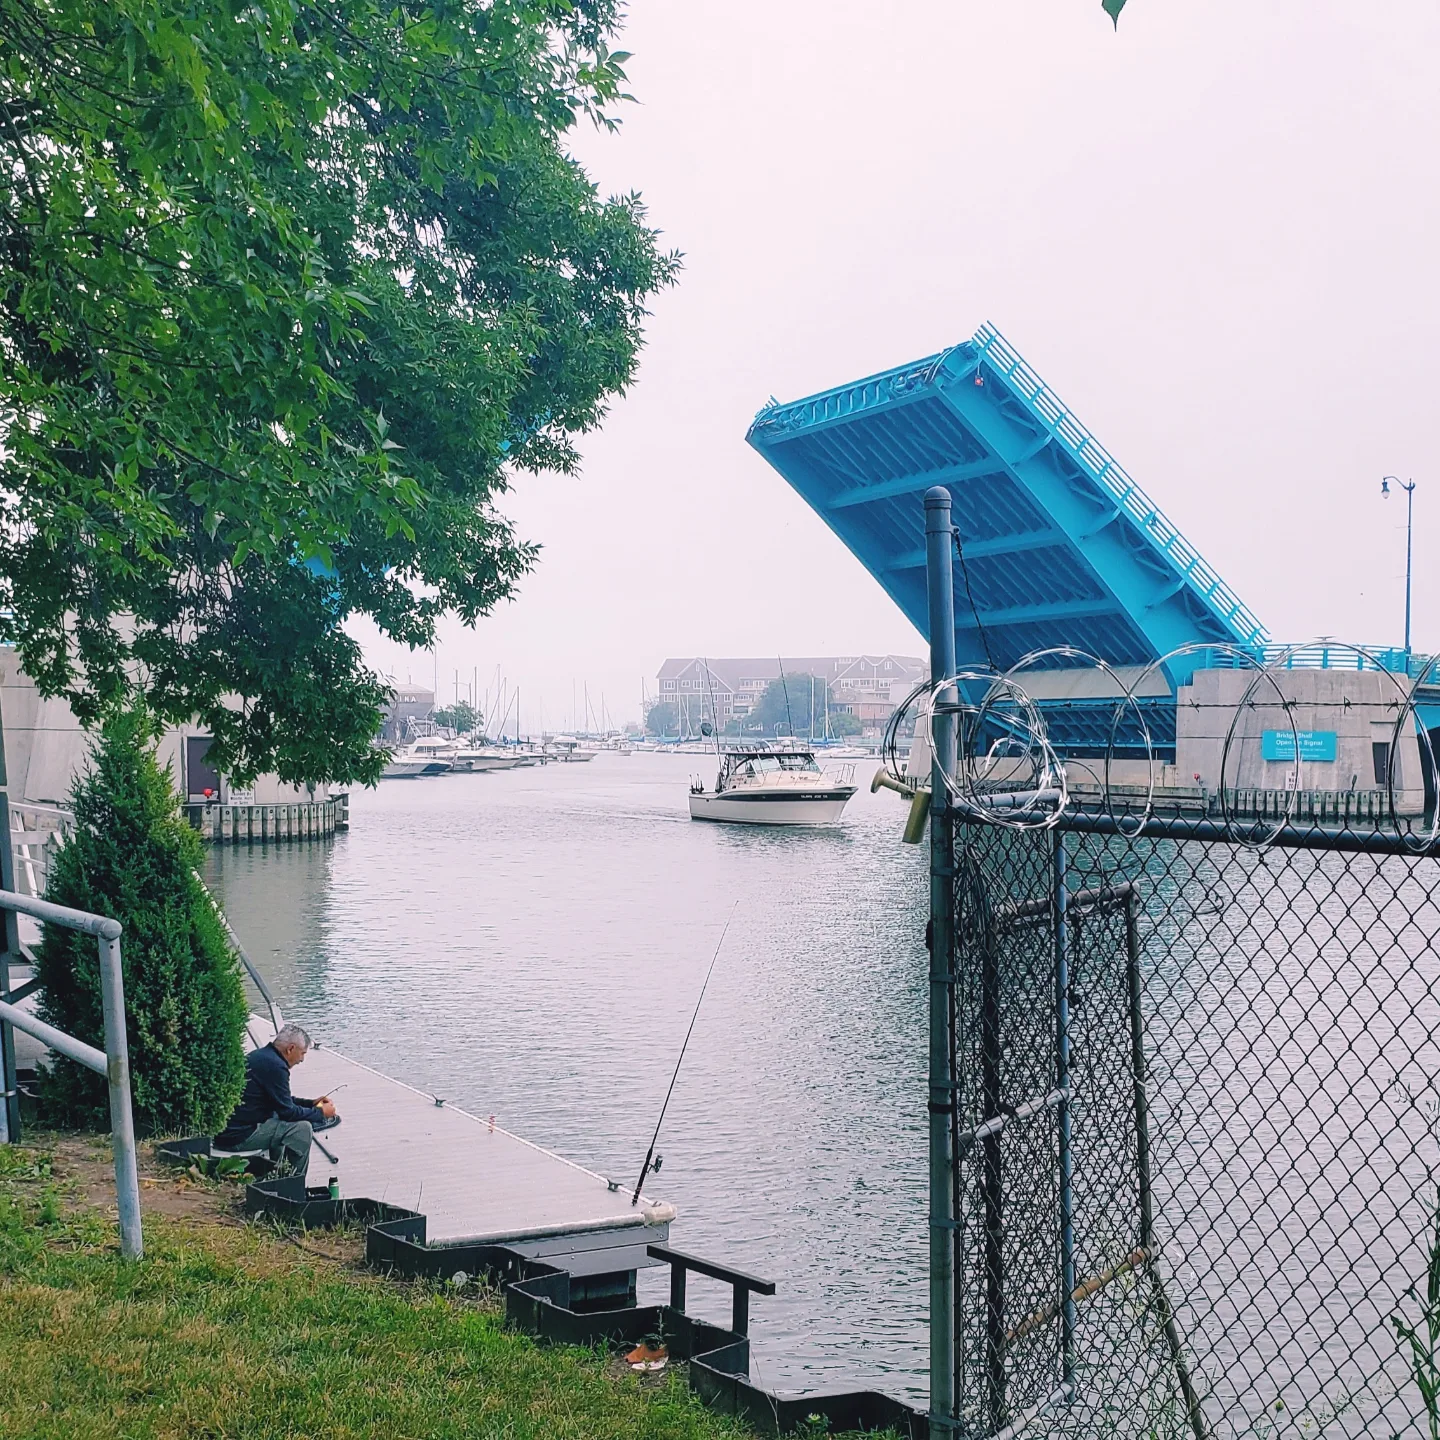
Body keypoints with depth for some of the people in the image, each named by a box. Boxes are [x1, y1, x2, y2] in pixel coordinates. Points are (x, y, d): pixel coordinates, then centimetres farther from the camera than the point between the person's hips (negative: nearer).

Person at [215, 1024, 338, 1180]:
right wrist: (320, 1113, 0)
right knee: (302, 1128, -10)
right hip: (237, 1136, -11)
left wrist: (312, 1103, 22)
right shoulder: (275, 1065, -18)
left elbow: (282, 1101, 26)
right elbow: (287, 1111, -13)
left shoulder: (261, 1056, 13)